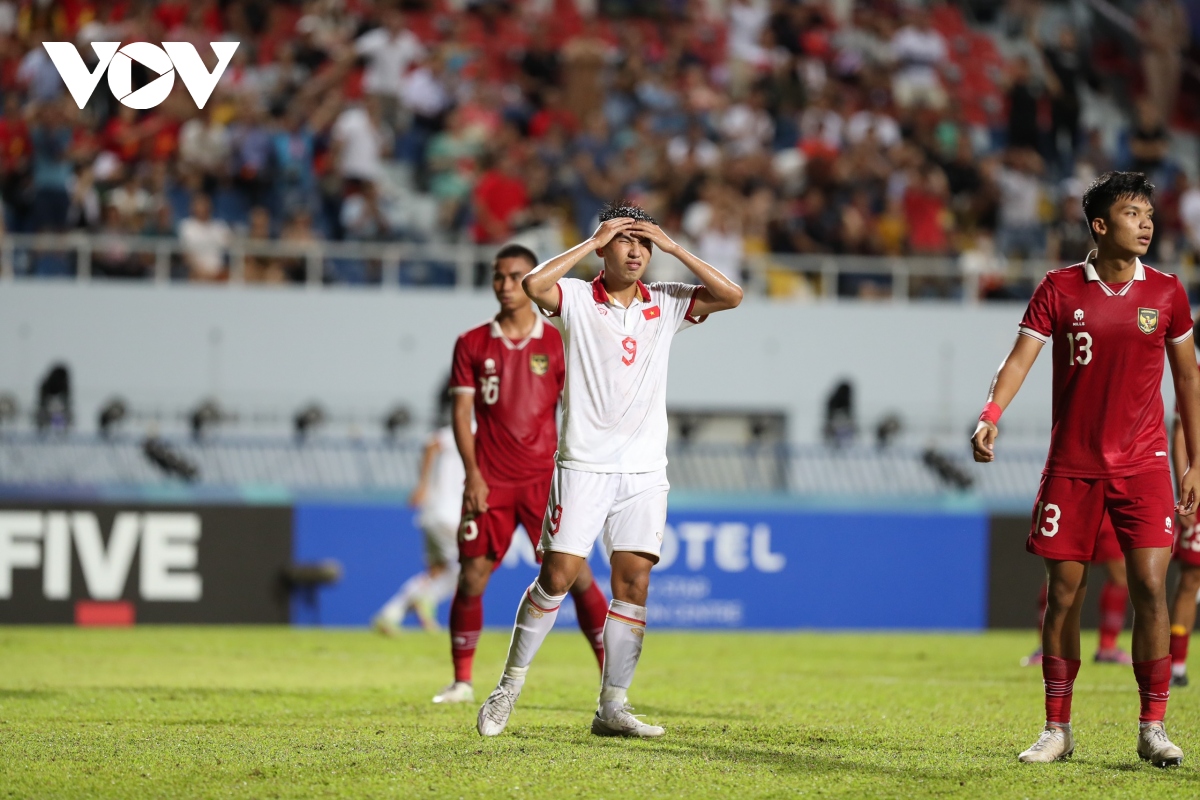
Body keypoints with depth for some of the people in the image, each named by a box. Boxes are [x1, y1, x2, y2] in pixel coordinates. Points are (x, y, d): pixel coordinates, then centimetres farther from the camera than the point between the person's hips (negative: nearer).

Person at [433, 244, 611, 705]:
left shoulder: (556, 344, 4)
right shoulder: (472, 345, 6)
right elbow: (462, 411, 3)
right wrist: (472, 473, -7)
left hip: (543, 477, -1)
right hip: (489, 481, 1)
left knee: (575, 573, -6)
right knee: (472, 576, -1)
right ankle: (461, 681, 9)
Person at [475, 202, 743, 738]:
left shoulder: (665, 304, 10)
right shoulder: (576, 298, -1)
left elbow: (731, 296, -1)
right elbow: (533, 285, -21)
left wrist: (672, 247, -3)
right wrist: (593, 242, -13)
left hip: (645, 470, 4)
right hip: (584, 466, -4)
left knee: (633, 584, -1)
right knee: (558, 575, -8)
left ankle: (612, 708, 3)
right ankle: (510, 685, 6)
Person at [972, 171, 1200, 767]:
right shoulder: (1059, 289, 0)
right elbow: (1020, 359, -6)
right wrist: (990, 416, -25)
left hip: (1142, 465, 0)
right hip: (1071, 465, 0)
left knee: (1150, 588, -11)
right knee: (1063, 593, 2)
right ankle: (1057, 729, 12)